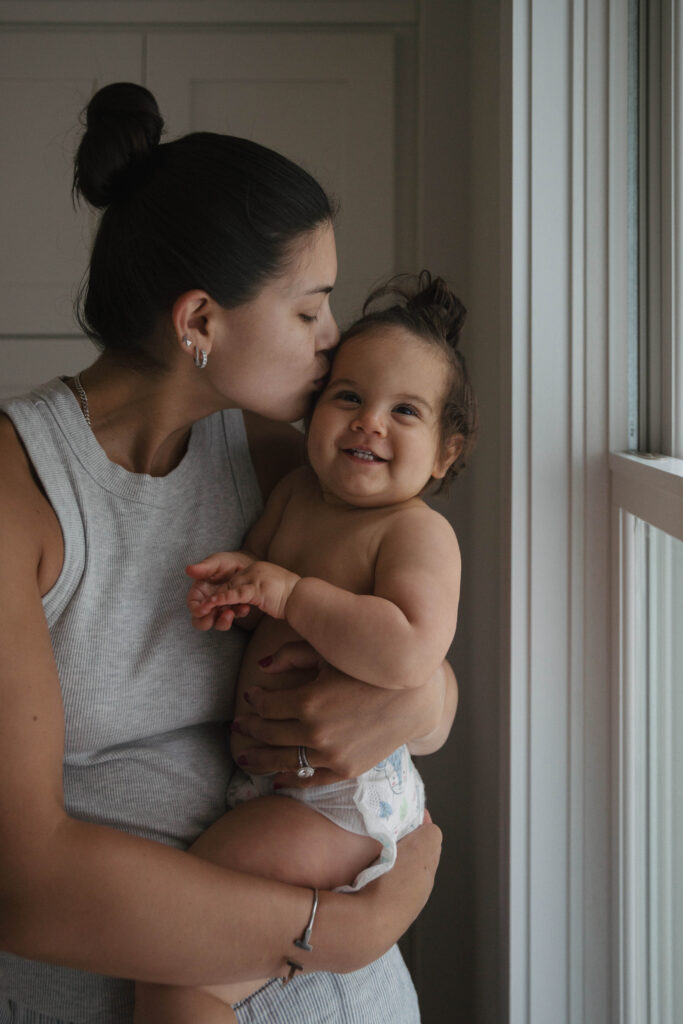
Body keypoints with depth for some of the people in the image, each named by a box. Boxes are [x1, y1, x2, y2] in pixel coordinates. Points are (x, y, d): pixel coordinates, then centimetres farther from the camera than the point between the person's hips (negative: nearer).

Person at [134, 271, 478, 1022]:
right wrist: (232, 579, -4)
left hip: (339, 804, -9)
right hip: (261, 780, 9)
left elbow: (406, 654, -33)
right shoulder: (296, 492, 7)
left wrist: (289, 590, -26)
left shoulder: (419, 530, -17)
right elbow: (259, 571, 20)